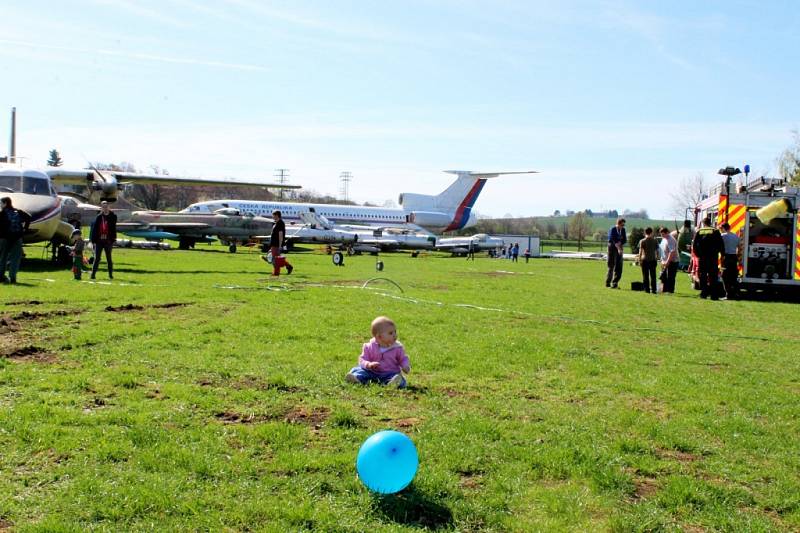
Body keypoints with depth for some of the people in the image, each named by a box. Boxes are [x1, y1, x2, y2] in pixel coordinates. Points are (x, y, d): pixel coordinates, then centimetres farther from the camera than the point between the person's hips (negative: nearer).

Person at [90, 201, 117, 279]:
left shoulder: (113, 216, 1)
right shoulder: (98, 217, 3)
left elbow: (113, 229, 0)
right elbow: (94, 229, 3)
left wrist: (113, 240, -6)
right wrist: (93, 240, -2)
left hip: (108, 241, -1)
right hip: (99, 241, 1)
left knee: (109, 258, 8)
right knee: (97, 259, 3)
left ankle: (111, 275, 15)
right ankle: (93, 274, 4)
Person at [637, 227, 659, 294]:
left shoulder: (642, 241, -4)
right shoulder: (655, 241, 3)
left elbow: (640, 251, -7)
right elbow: (657, 251, 6)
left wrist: (639, 260, -2)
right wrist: (656, 259, 16)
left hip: (645, 260, -2)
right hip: (653, 260, 2)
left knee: (645, 276, 3)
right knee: (653, 276, 7)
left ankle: (647, 289, 1)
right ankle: (653, 289, 5)